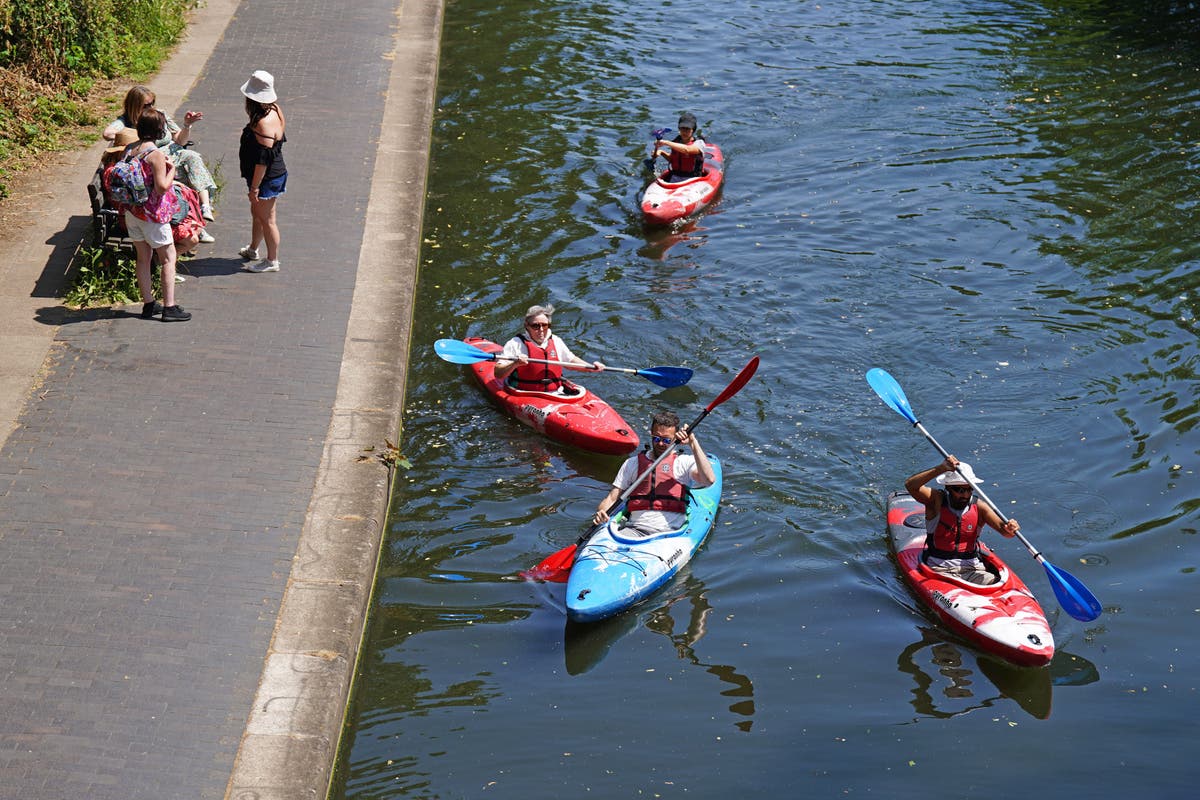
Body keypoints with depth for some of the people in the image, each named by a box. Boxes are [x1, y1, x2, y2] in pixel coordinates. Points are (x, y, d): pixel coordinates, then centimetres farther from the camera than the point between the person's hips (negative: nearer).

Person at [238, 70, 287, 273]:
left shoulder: (263, 123, -29)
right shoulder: (274, 111, 0)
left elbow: (262, 160, -27)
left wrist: (254, 187, -21)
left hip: (267, 179, -10)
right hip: (276, 173, 10)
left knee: (266, 219, 5)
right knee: (256, 212, 26)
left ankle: (272, 261, 18)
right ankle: (253, 249, 44)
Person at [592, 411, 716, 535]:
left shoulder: (684, 462, 10)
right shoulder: (633, 463, 19)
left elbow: (709, 480, -10)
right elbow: (612, 497, 16)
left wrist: (693, 443, -10)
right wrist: (601, 513, -6)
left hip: (671, 531, -1)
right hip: (635, 529, 1)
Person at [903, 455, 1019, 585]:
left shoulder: (978, 507, 2)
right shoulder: (937, 501, -4)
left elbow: (1002, 527, -12)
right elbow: (910, 485, -21)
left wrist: (1009, 529, -37)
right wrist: (940, 469, -32)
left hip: (972, 569, 3)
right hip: (940, 570, -3)